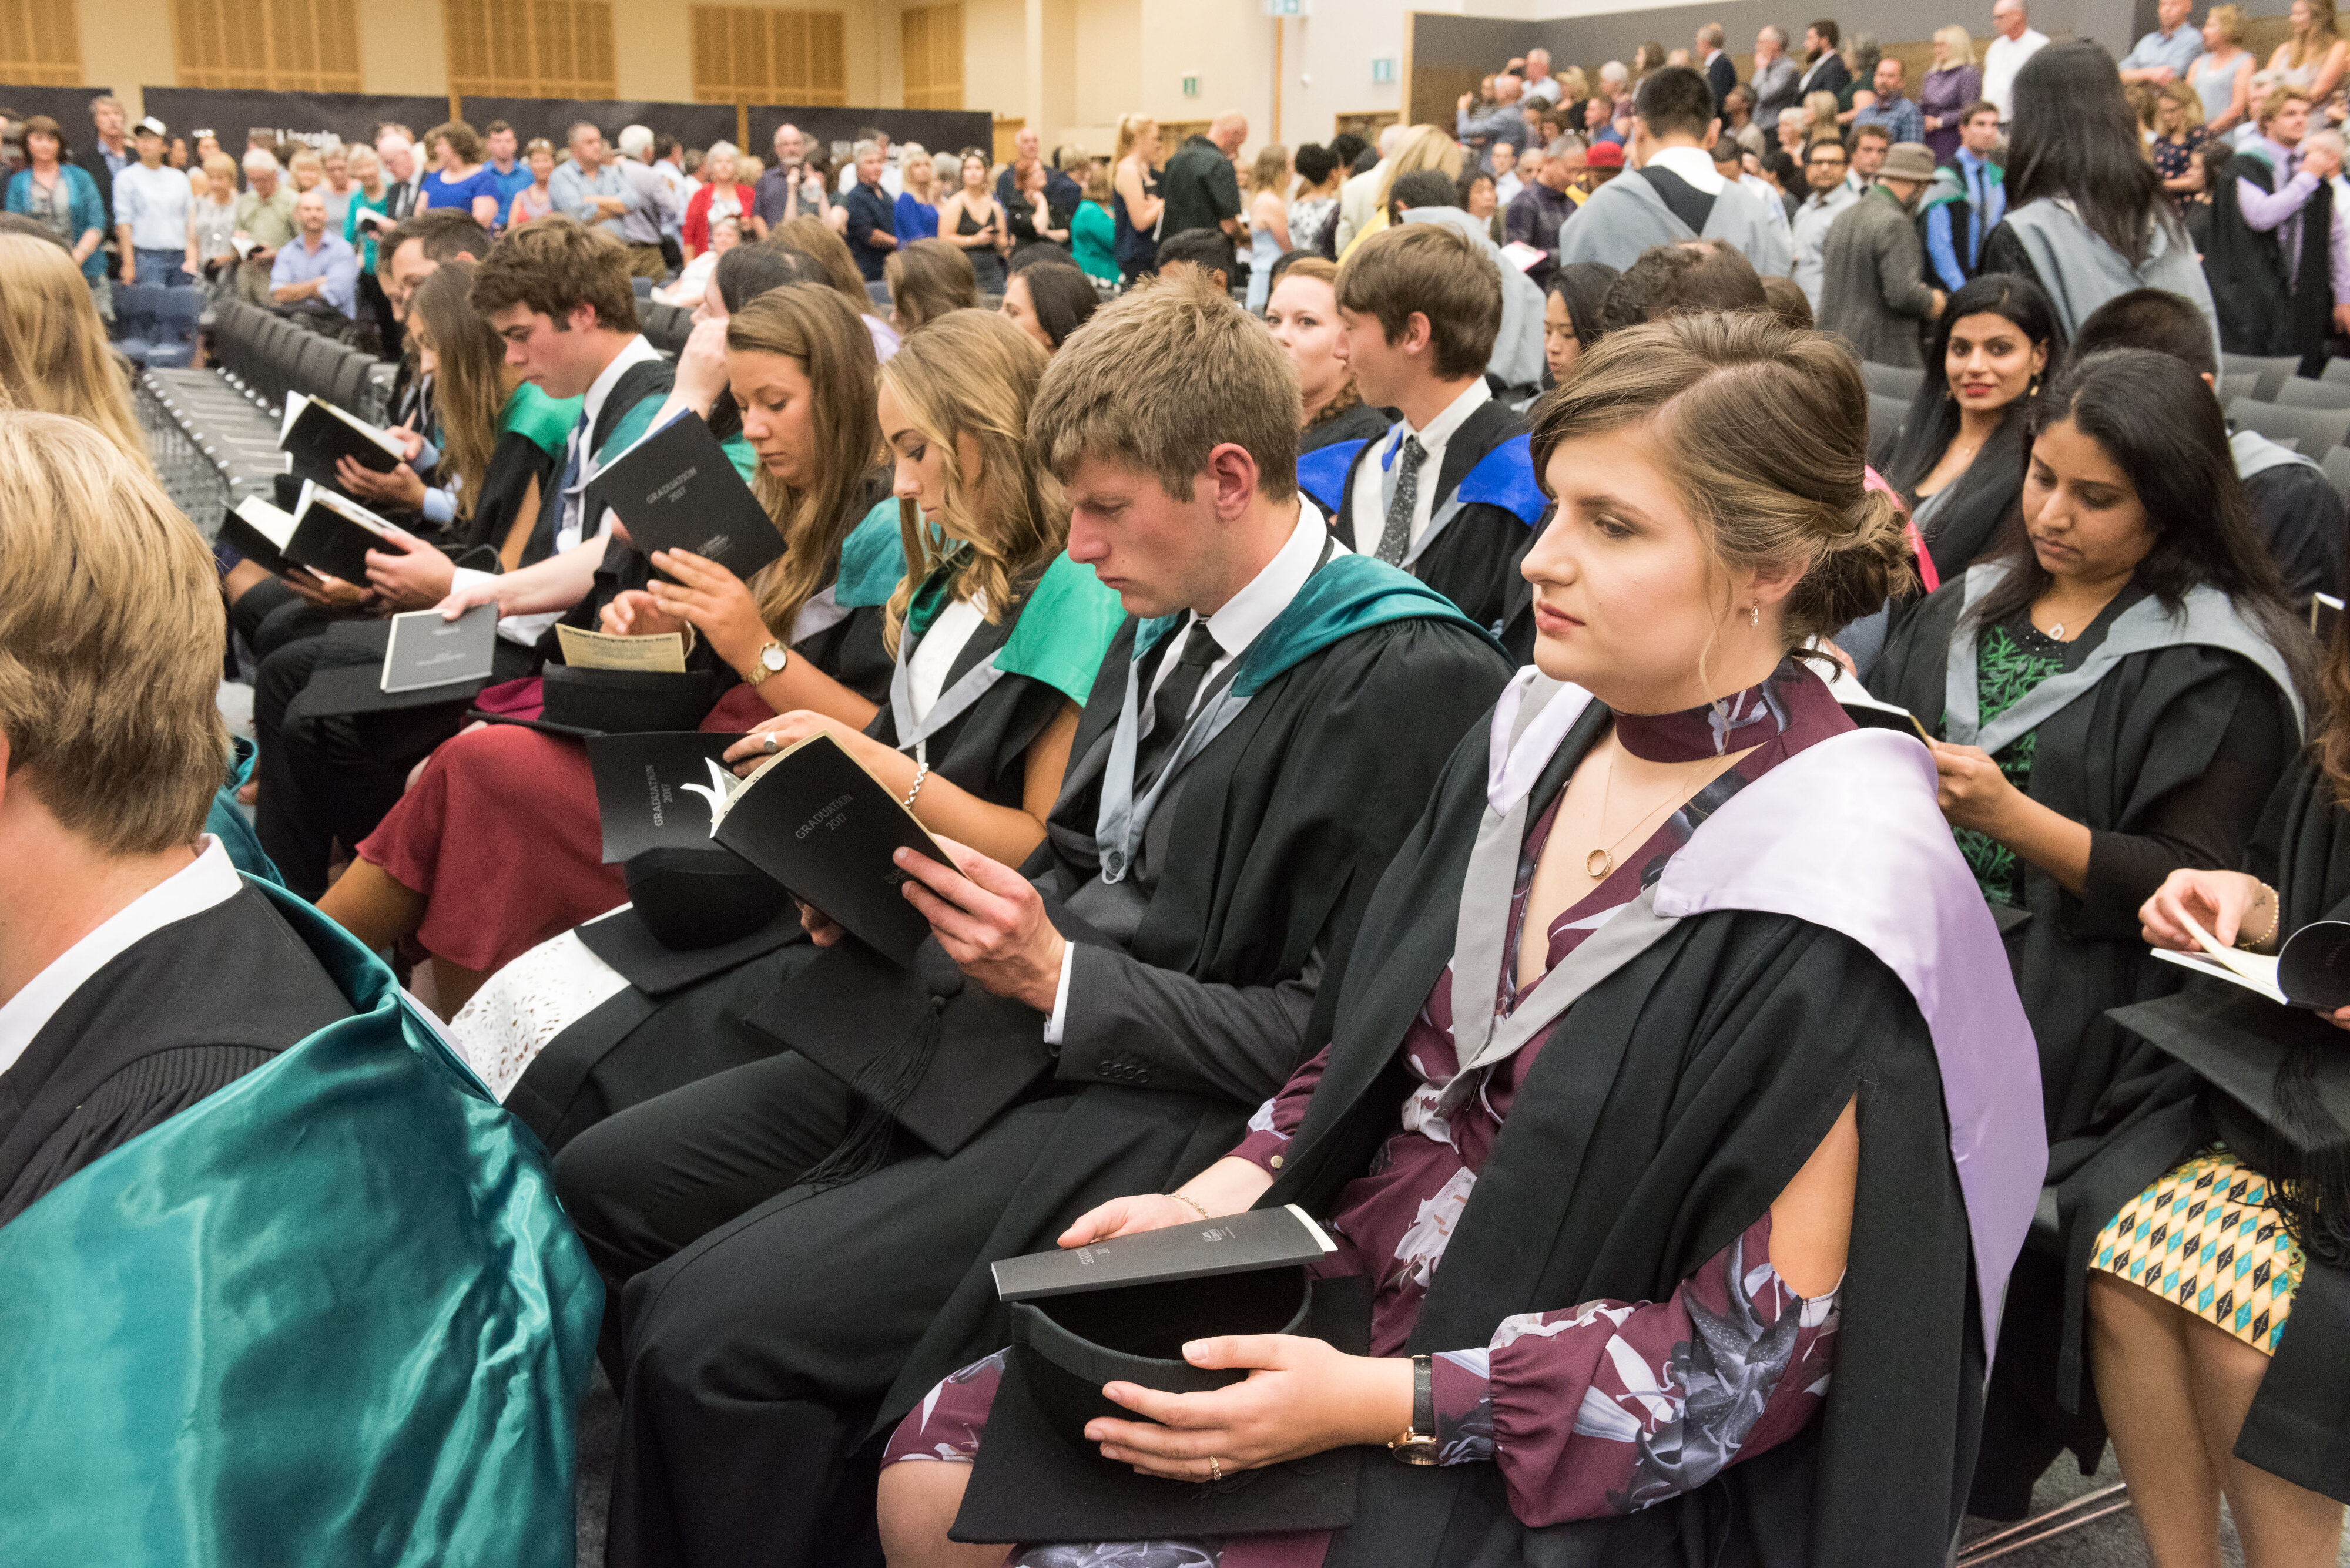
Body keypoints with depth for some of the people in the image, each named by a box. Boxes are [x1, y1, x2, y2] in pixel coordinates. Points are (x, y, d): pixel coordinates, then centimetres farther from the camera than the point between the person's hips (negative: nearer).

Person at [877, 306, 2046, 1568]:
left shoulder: (1823, 906, -20)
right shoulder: (1538, 737, 1)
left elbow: (1764, 1345, -17)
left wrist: (1378, 1405, -20)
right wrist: (1213, 1202, -4)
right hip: (1346, 1295, 6)